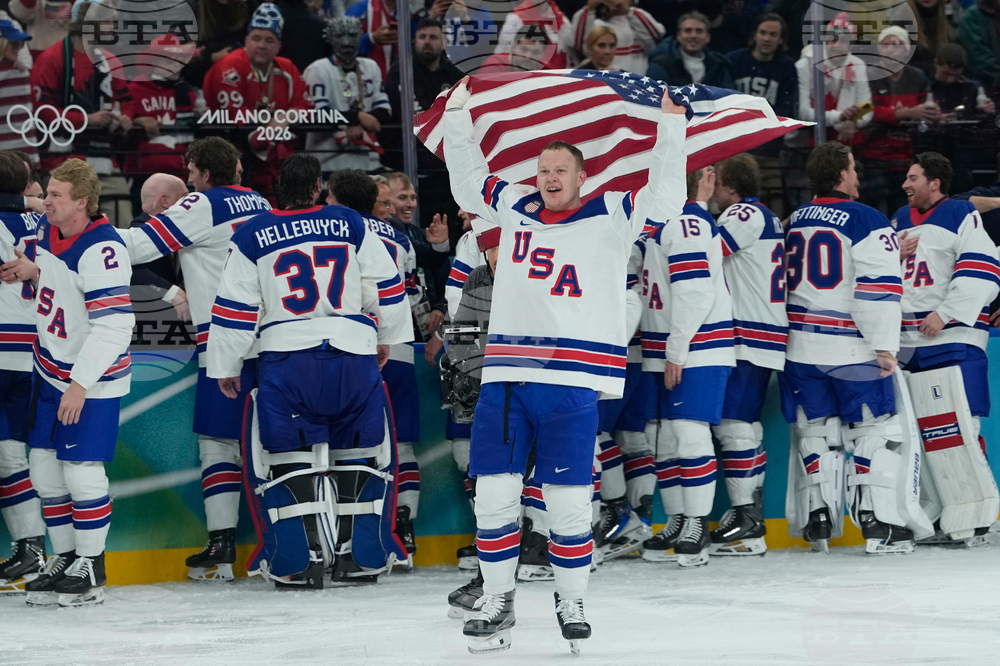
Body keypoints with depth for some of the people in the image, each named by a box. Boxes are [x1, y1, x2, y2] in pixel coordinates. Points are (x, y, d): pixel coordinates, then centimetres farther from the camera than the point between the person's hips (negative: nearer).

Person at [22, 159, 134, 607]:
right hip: (52, 369, 9)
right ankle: (65, 558, 21)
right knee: (44, 466, 9)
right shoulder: (46, 230, -1)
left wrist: (81, 384, -31)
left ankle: (91, 569, 3)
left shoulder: (101, 251, -27)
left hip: (94, 379, -9)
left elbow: (114, 325, -31)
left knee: (81, 470, -9)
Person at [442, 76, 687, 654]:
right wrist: (458, 117, 19)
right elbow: (469, 182, 25)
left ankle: (572, 602, 12)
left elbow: (663, 199, -4)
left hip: (572, 384, -3)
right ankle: (498, 601, 13)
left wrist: (671, 128, -10)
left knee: (569, 498, -3)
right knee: (494, 492, 1)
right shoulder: (516, 208, 14)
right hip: (507, 377, 3)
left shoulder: (610, 217, 4)